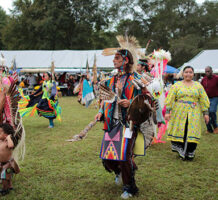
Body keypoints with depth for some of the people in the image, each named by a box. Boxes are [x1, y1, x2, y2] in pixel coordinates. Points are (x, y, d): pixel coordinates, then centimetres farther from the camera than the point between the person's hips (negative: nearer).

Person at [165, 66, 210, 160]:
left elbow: (203, 100, 10)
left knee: (192, 132, -2)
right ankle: (178, 147, 18)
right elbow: (170, 99, 2)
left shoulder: (198, 85, 10)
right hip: (179, 113, -1)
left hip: (193, 114, 1)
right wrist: (167, 112, -6)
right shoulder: (176, 85, 6)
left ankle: (190, 153, 8)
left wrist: (205, 113, 4)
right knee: (179, 131, 0)